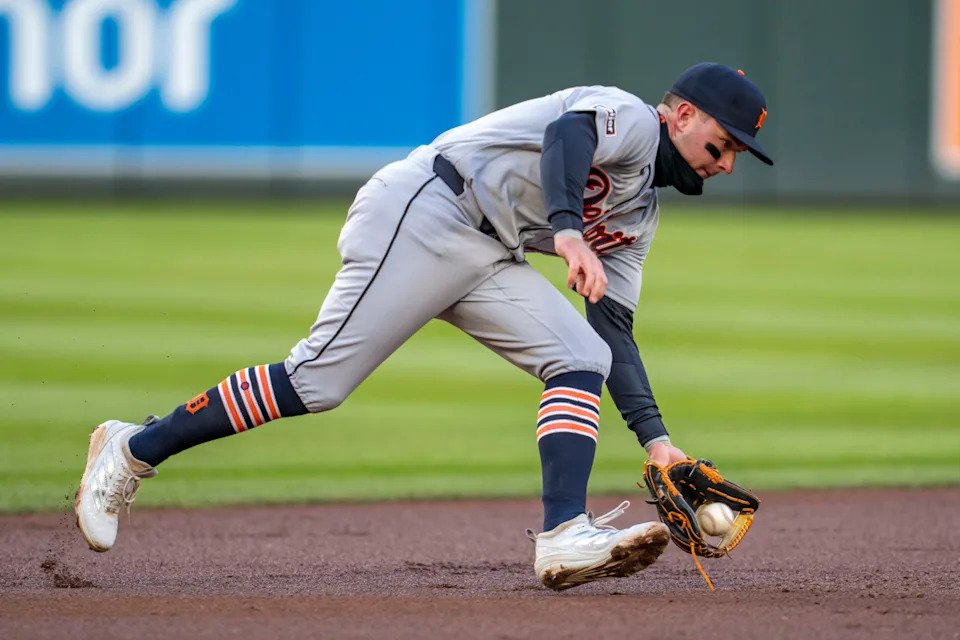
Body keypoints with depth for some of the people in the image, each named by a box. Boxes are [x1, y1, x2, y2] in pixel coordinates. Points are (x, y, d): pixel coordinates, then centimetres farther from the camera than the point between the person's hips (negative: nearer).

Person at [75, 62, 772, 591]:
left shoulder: (638, 214, 22)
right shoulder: (630, 117, -5)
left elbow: (612, 330, 20)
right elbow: (567, 133, -27)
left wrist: (655, 437, 10)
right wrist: (568, 230, -45)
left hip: (486, 262, 10)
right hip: (422, 217, -10)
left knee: (582, 359, -6)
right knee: (318, 381, -14)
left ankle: (565, 536, -21)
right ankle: (136, 449, -3)